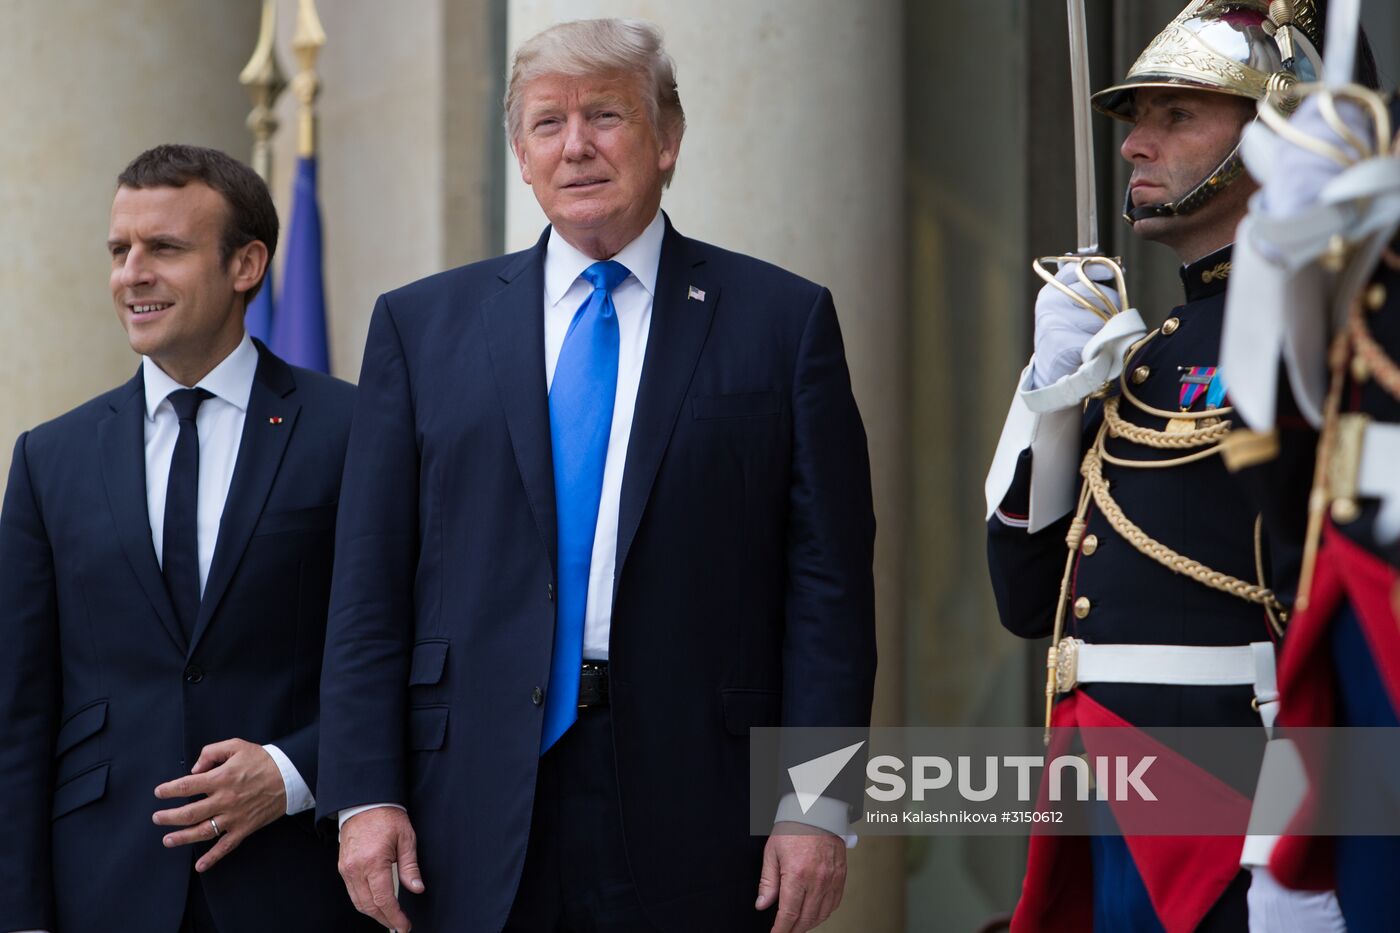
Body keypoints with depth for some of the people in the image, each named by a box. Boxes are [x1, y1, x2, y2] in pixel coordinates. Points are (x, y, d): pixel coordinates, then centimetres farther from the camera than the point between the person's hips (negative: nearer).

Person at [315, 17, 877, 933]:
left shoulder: (783, 320, 5)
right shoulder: (421, 325, 10)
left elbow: (828, 583, 1)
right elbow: (370, 590, 6)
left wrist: (820, 804, -7)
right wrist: (365, 795, -3)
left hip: (696, 809, -1)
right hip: (476, 819, 1)